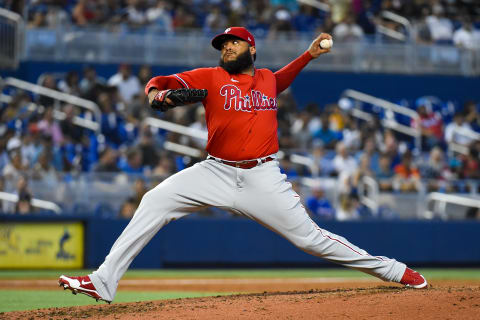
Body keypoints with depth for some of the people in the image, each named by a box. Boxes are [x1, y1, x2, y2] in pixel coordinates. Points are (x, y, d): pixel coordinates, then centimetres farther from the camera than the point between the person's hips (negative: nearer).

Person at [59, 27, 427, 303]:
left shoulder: (266, 79, 14)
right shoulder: (211, 77, 4)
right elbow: (168, 82, -10)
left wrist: (308, 55, 29)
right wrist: (156, 89, -32)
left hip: (263, 178, 0)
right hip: (217, 172, 0)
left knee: (309, 236, -4)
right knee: (155, 202, -17)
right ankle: (103, 282, -17)